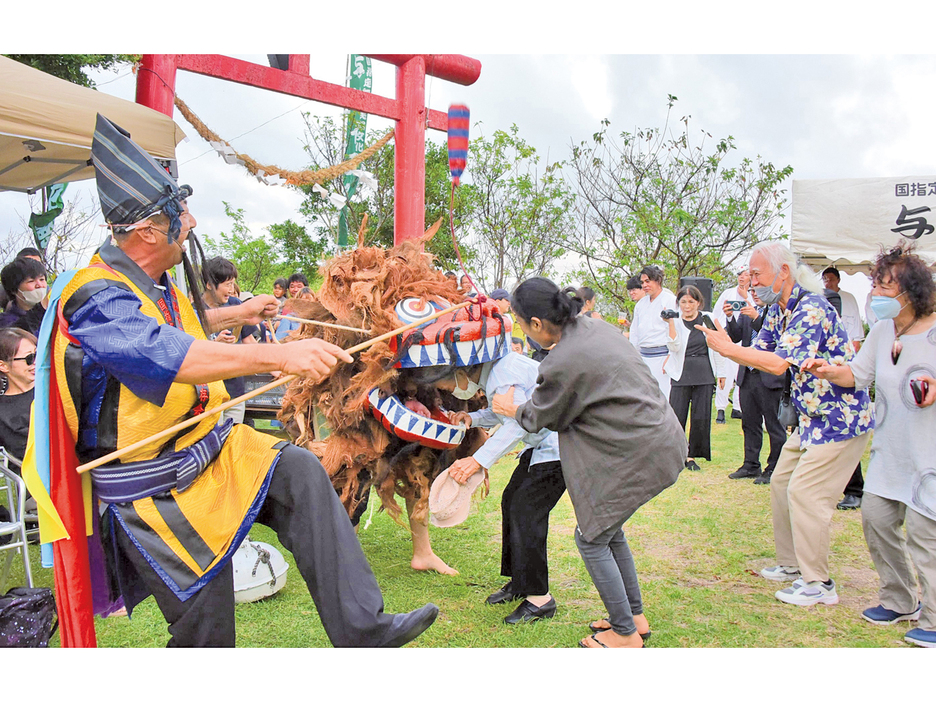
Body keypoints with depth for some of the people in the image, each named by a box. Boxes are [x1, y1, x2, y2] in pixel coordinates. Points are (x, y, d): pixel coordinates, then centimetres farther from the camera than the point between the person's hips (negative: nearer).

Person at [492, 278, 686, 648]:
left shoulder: (562, 364, -21)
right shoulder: (594, 326, 4)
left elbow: (541, 418, -1)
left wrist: (512, 410, 19)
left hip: (639, 454, -9)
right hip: (661, 435, 9)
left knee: (591, 539, 6)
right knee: (608, 528, 22)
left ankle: (626, 634, 20)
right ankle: (635, 615, 35)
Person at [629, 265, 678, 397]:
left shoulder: (671, 300, -2)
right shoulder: (641, 303, 17)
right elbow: (634, 332, 22)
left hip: (661, 355, -6)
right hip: (643, 355, 6)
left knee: (662, 395, -9)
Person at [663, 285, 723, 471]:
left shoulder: (708, 319, 7)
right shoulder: (676, 321, 2)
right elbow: (674, 347, -13)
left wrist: (720, 372, 12)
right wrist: (671, 323, -19)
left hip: (704, 374, 2)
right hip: (681, 374, -2)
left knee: (701, 417, 1)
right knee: (677, 416, -5)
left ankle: (692, 455, 14)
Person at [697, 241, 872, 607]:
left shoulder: (812, 309, -24)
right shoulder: (777, 311, 8)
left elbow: (779, 364, -31)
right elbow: (758, 354, 8)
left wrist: (727, 347, -25)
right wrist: (726, 345, -10)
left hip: (839, 418, -10)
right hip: (811, 418, 10)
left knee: (805, 493, -8)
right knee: (782, 483, 14)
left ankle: (818, 583, 5)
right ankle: (791, 563, 29)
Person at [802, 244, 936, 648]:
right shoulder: (882, 330, 5)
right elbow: (858, 374, 9)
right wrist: (829, 372, -9)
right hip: (891, 449, 7)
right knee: (876, 517, 10)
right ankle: (900, 602, 30)